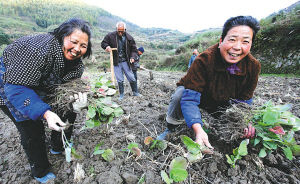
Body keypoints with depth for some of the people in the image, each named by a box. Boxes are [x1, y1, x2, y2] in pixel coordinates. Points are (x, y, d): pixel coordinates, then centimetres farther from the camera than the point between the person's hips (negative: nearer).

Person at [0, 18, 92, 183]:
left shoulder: (77, 64, -14)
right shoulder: (42, 48, -37)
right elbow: (16, 87, -37)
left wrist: (77, 101, -32)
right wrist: (45, 112, -48)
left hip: (40, 88, 7)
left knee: (68, 111, 5)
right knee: (32, 127, -11)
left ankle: (59, 147, 30)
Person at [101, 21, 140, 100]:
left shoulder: (129, 38, -2)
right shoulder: (111, 36, -3)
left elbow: (134, 49, 4)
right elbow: (103, 43, 8)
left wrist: (132, 57, -13)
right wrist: (107, 46, -14)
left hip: (126, 62, 0)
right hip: (116, 62, 0)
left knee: (132, 78, 3)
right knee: (120, 80, 6)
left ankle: (135, 92, 23)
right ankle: (121, 95, 22)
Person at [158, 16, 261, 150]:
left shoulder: (253, 66, -19)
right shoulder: (204, 60, -36)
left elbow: (244, 99, -11)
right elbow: (190, 98, -43)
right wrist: (198, 129, -56)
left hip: (222, 103, 5)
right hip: (192, 92, -4)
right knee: (180, 94, -36)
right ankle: (171, 129, -7)